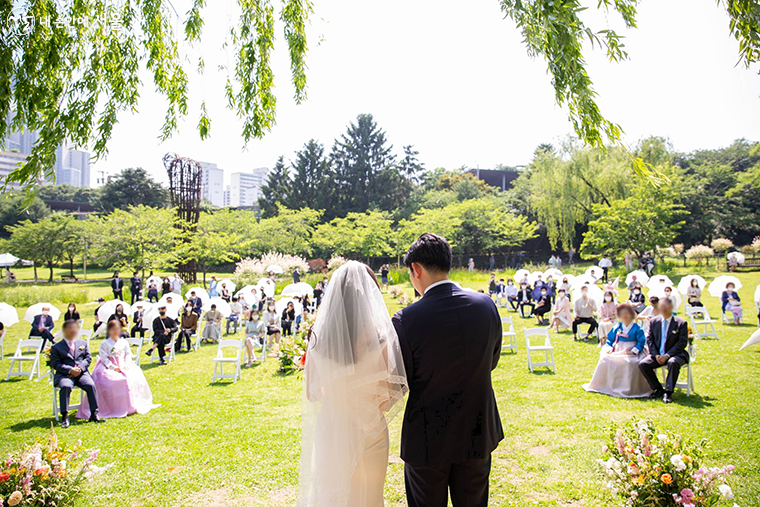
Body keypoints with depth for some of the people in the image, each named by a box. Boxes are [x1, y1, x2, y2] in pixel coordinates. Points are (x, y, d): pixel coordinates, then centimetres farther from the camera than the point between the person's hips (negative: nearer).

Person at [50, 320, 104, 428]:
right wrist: (70, 370, -15)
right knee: (65, 386, -35)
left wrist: (80, 368, -8)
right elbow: (55, 364, 2)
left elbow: (88, 358, 12)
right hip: (64, 374, -2)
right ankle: (64, 417, -27)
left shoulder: (83, 343, 21)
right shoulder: (56, 347, 13)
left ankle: (94, 414, -20)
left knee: (91, 385, -27)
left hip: (81, 373, 2)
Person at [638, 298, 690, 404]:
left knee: (673, 363, -38)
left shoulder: (681, 323, -4)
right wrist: (656, 355, -11)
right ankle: (658, 389, -5)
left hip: (674, 354, -4)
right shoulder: (654, 322, 7)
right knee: (642, 364, -20)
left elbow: (682, 343, -9)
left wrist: (667, 355, -19)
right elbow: (649, 339, 6)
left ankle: (668, 392, -25)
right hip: (658, 355, 4)